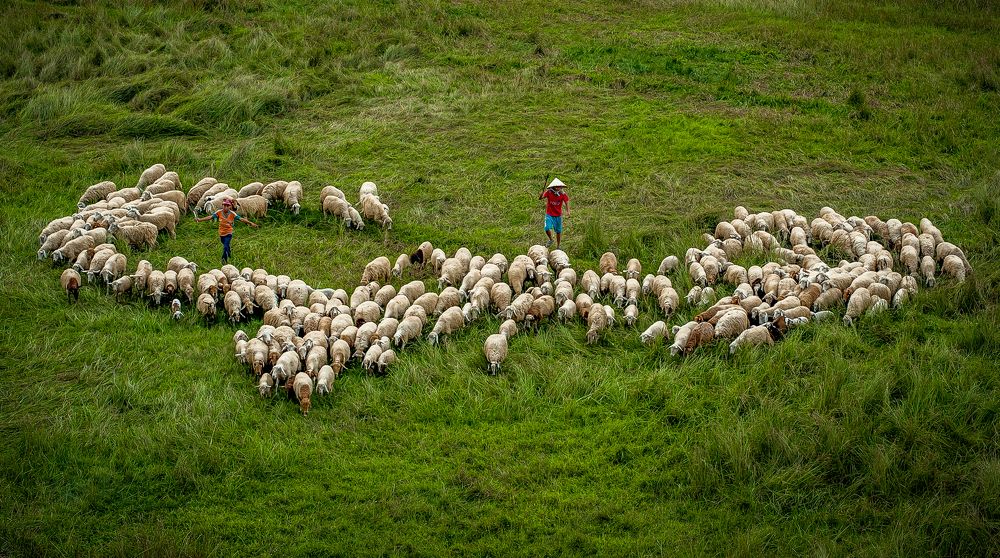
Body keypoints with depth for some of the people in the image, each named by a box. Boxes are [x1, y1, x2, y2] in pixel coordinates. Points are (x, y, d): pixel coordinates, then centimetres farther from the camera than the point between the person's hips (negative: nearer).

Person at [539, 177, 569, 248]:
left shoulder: (562, 194, -10)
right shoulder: (549, 192, -13)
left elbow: (567, 202, -14)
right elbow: (540, 198, -21)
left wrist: (568, 211, -31)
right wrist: (542, 192, -42)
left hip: (558, 215, 1)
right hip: (549, 215, -1)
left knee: (558, 231, 9)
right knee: (547, 228, -20)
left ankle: (558, 247, 26)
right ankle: (550, 240, 11)